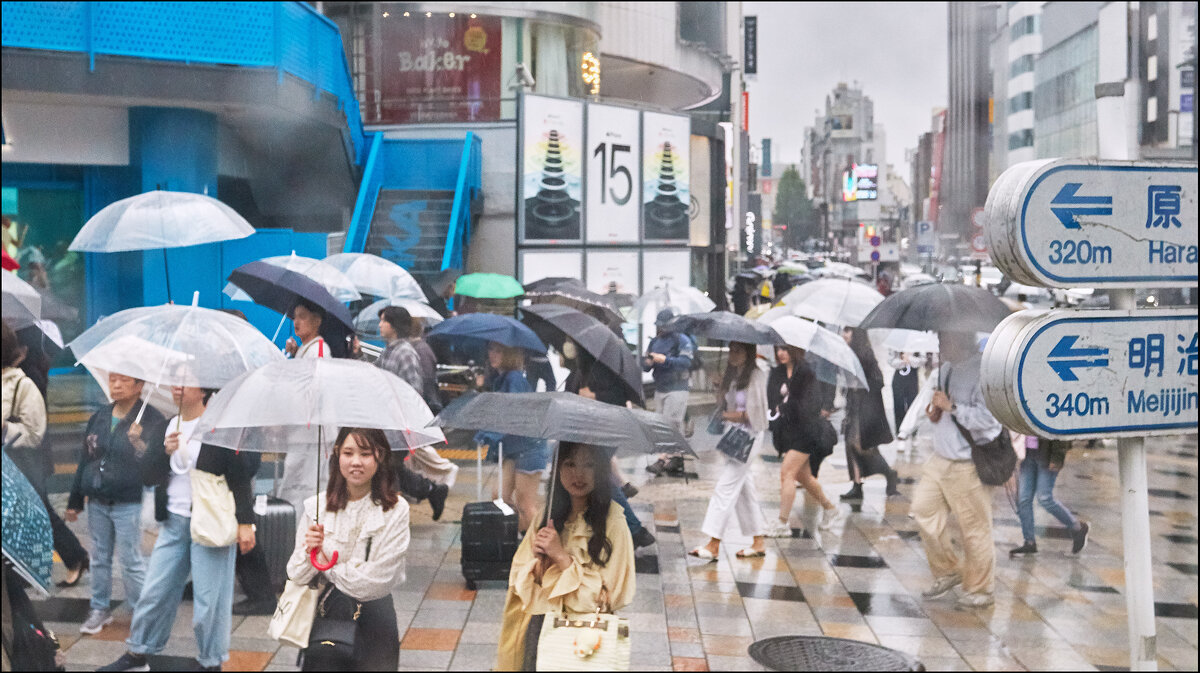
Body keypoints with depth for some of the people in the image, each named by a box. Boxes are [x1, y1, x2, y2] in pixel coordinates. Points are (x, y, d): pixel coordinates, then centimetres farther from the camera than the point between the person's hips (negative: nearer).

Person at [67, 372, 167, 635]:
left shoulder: (152, 420, -7)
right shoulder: (99, 418, 10)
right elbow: (86, 459, 15)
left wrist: (137, 441, -29)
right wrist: (75, 500, 17)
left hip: (129, 504, -6)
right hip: (97, 502, 6)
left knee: (132, 562, -1)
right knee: (100, 557, 14)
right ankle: (99, 609, 26)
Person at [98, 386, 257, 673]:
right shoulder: (169, 426, 10)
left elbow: (239, 477, -9)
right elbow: (149, 476, 8)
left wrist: (245, 523, -14)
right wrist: (166, 451, -11)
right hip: (173, 523, 6)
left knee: (209, 600, 0)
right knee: (154, 593, 13)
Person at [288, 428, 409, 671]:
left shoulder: (395, 510, -8)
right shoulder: (316, 506, -2)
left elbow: (376, 580, -12)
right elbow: (296, 576, 0)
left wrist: (328, 567, -7)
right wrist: (308, 552, -19)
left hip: (373, 615, -1)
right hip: (325, 614, 1)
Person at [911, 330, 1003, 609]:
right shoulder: (946, 368, 11)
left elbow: (989, 418, -25)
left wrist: (951, 407, -23)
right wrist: (935, 412, 8)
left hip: (968, 467, -9)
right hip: (940, 460, 9)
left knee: (975, 528, 1)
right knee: (923, 509, 8)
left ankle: (980, 591, 16)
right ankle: (948, 571, 25)